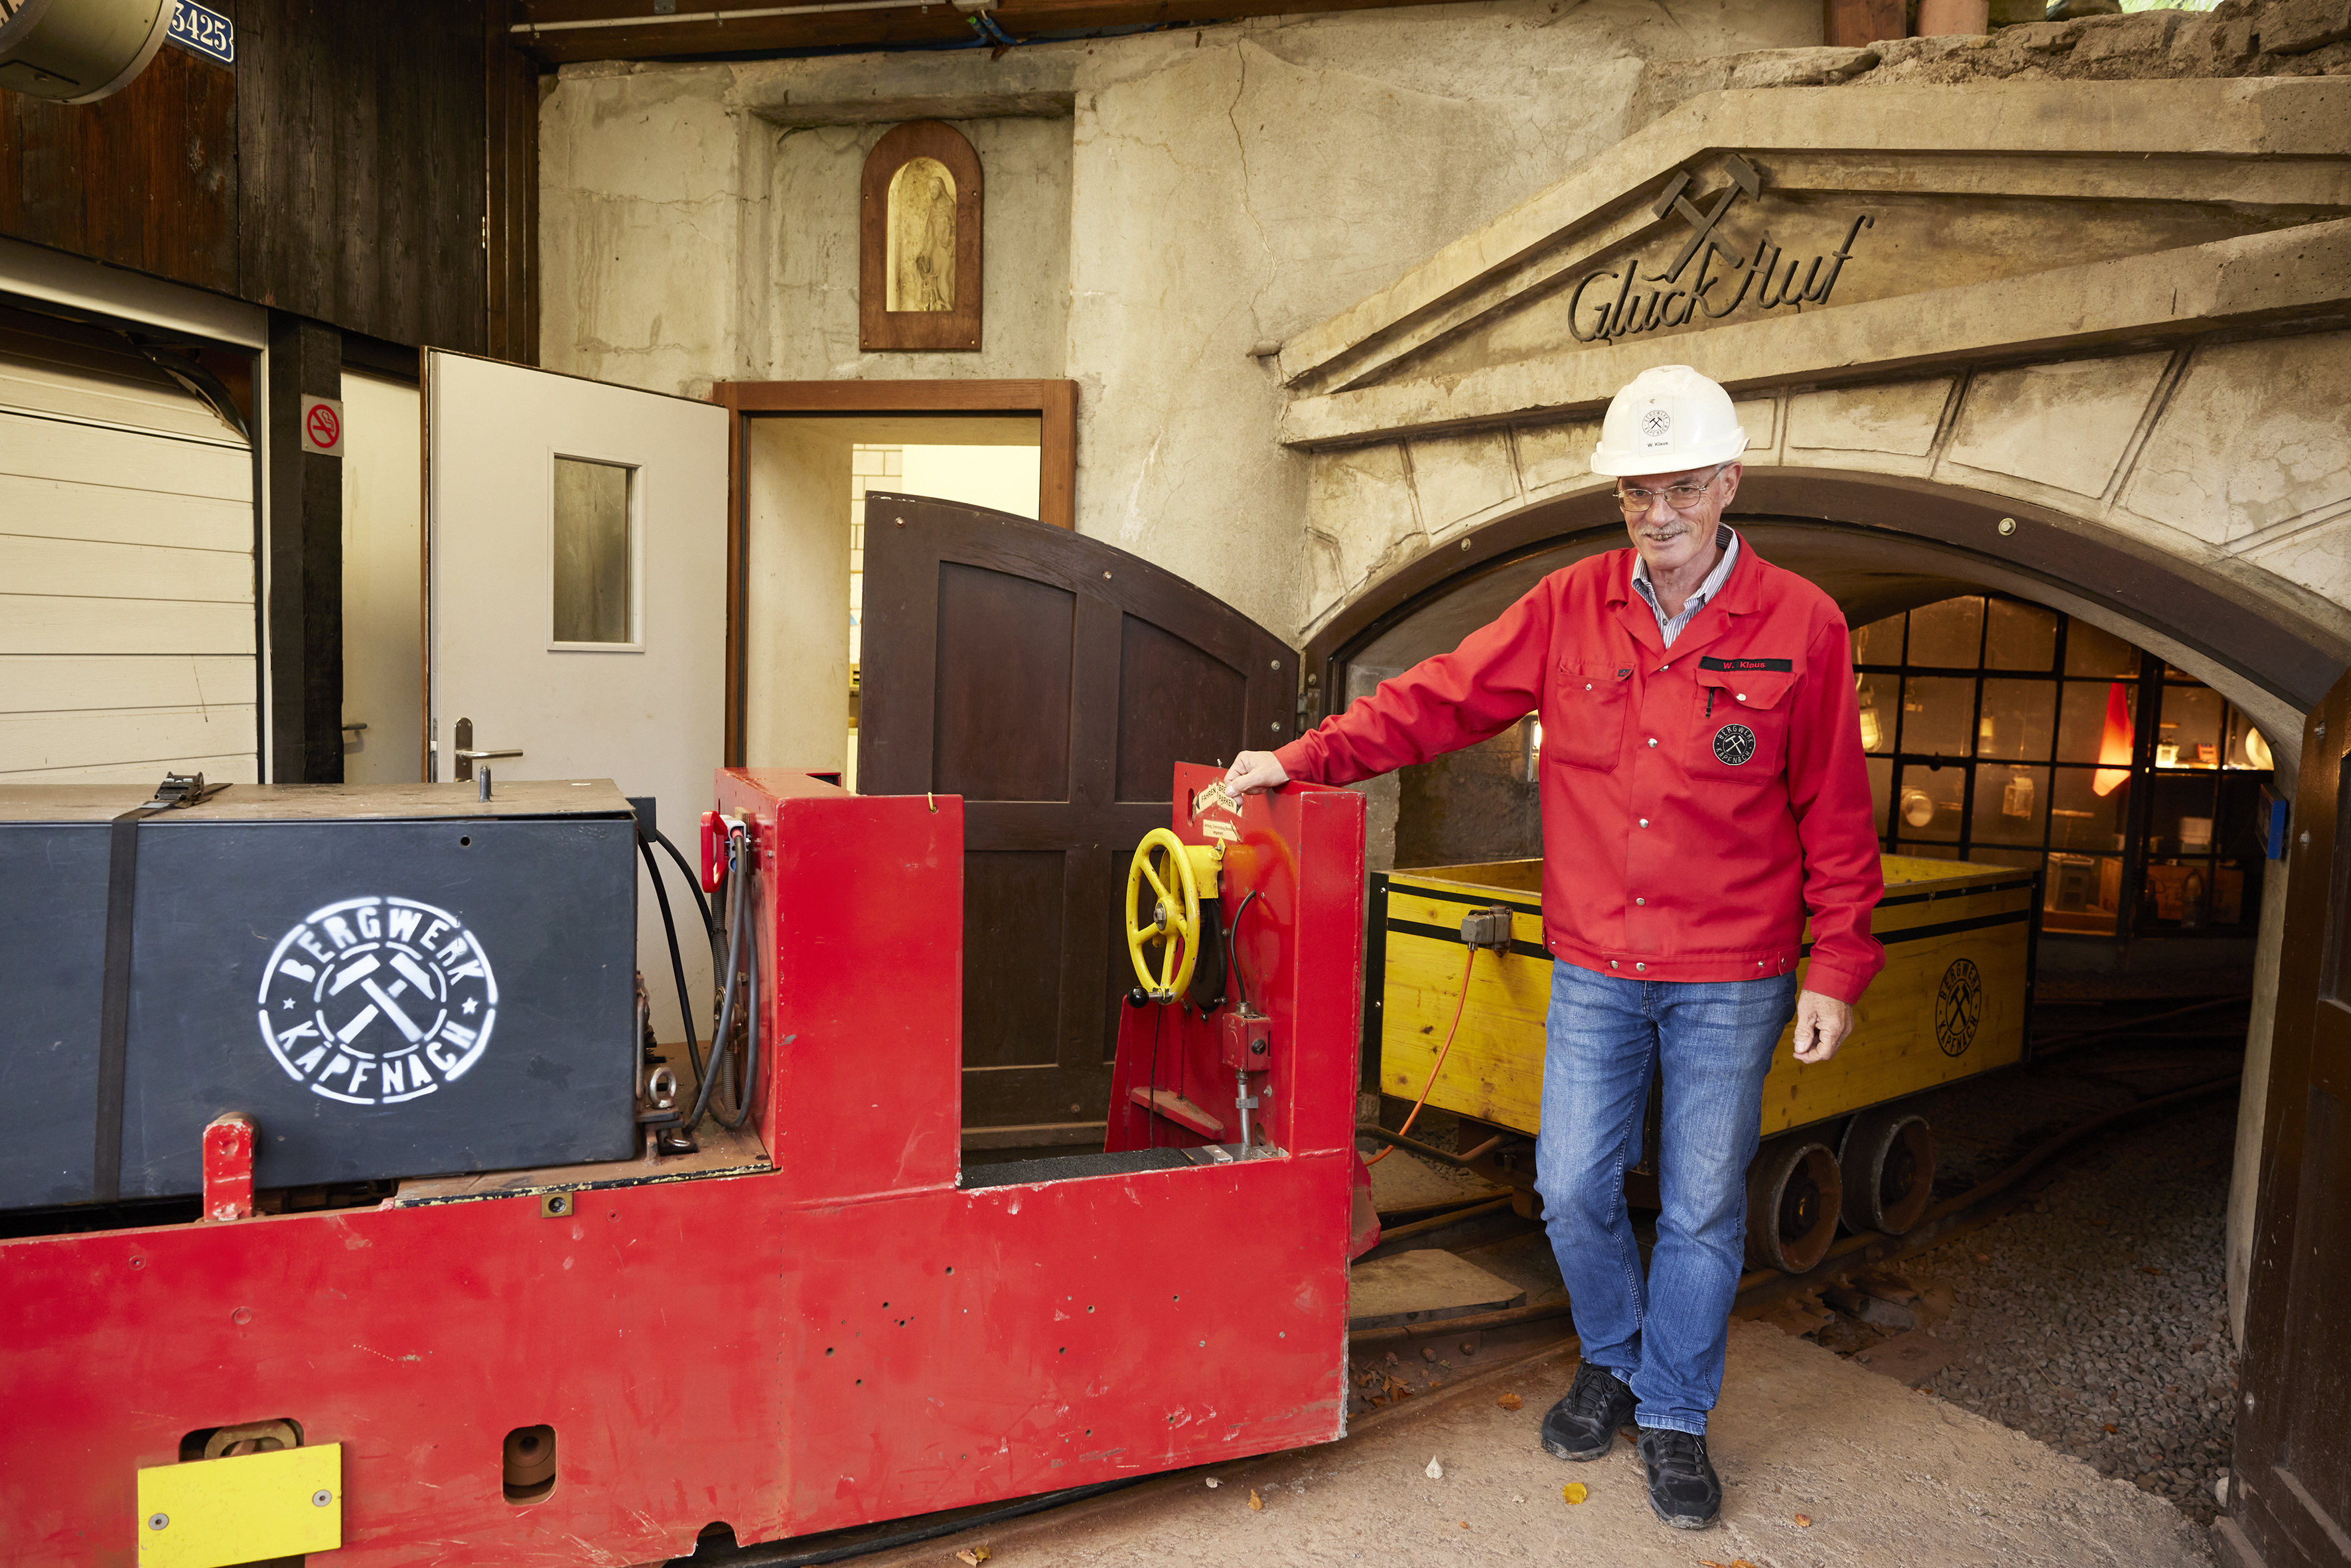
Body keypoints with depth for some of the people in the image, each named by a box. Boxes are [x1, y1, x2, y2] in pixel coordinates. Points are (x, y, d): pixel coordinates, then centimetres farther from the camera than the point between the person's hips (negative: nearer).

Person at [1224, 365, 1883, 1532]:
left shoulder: (1799, 624, -5)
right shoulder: (1570, 608, 0)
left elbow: (1834, 816, -1)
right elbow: (1440, 697, 0)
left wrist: (1836, 966, -2)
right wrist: (1304, 759, -7)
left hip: (1732, 979, -2)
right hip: (1595, 968, 2)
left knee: (1701, 1206, 8)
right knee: (1572, 1188, 7)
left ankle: (1674, 1418, 30)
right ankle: (1614, 1361, 35)